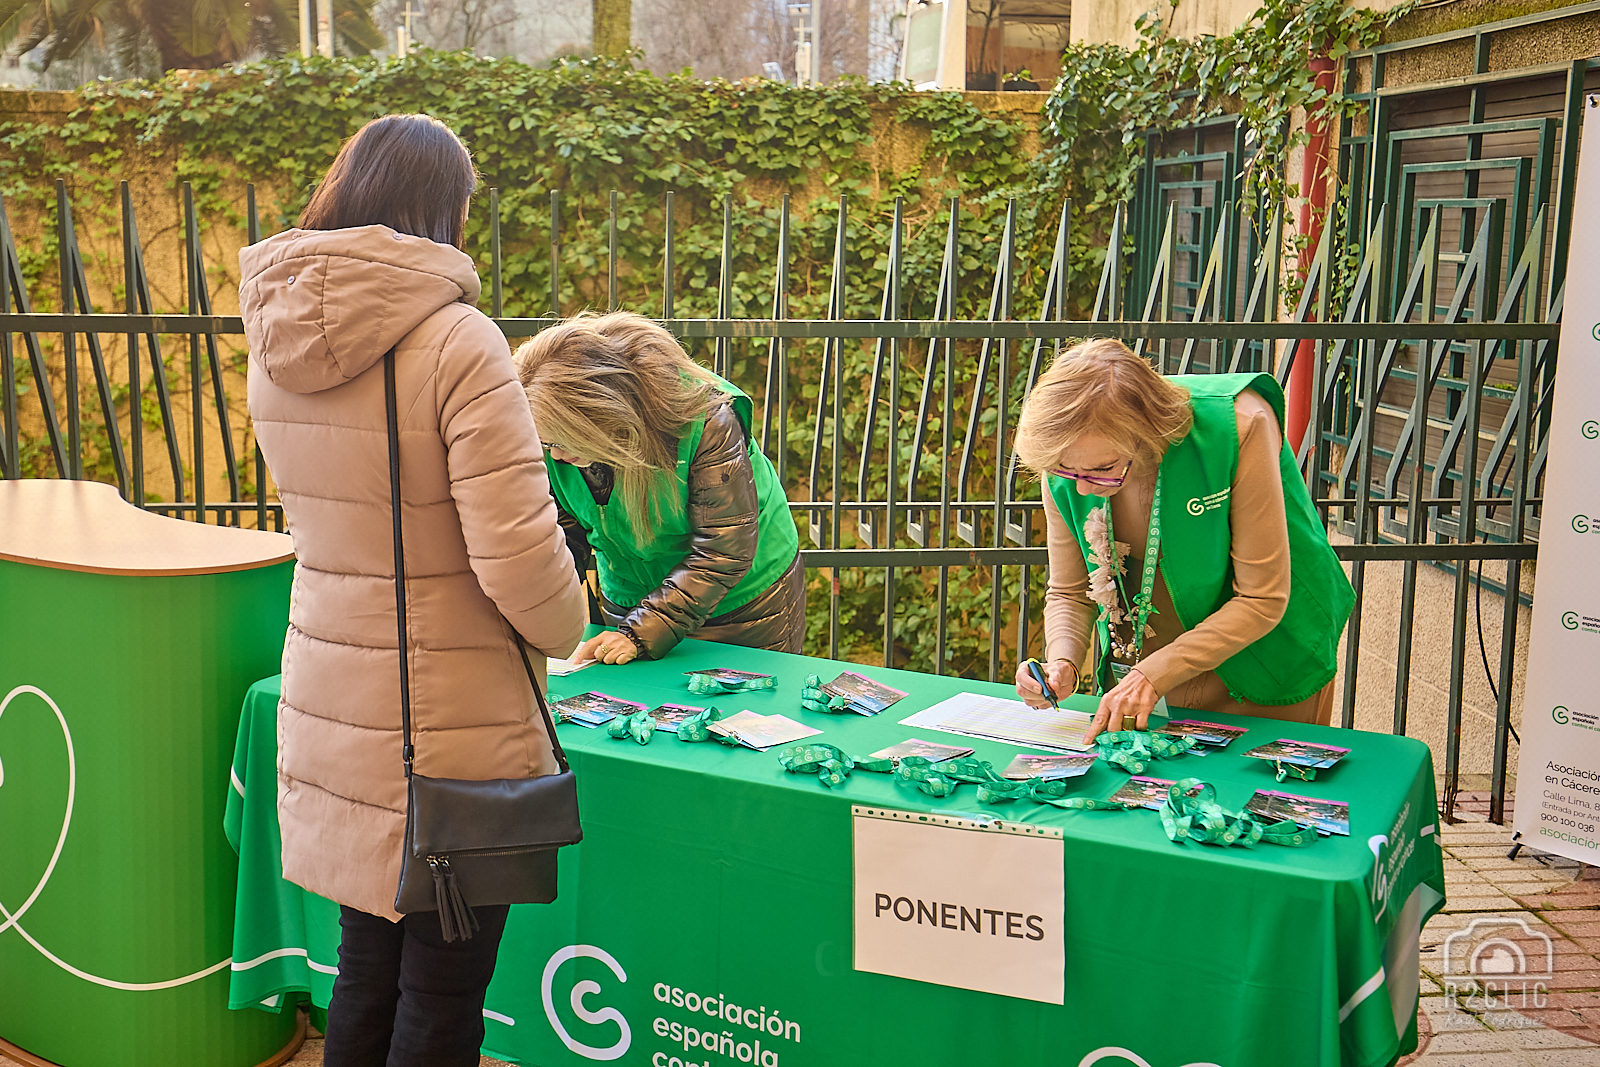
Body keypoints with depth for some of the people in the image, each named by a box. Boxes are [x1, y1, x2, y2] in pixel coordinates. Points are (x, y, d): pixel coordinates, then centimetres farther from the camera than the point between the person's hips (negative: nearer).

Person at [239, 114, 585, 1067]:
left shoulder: (277, 343, 4)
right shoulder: (456, 342, -18)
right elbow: (519, 554, -21)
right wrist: (565, 628, -1)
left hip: (329, 704, 7)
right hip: (448, 734, -7)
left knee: (366, 974, 21)